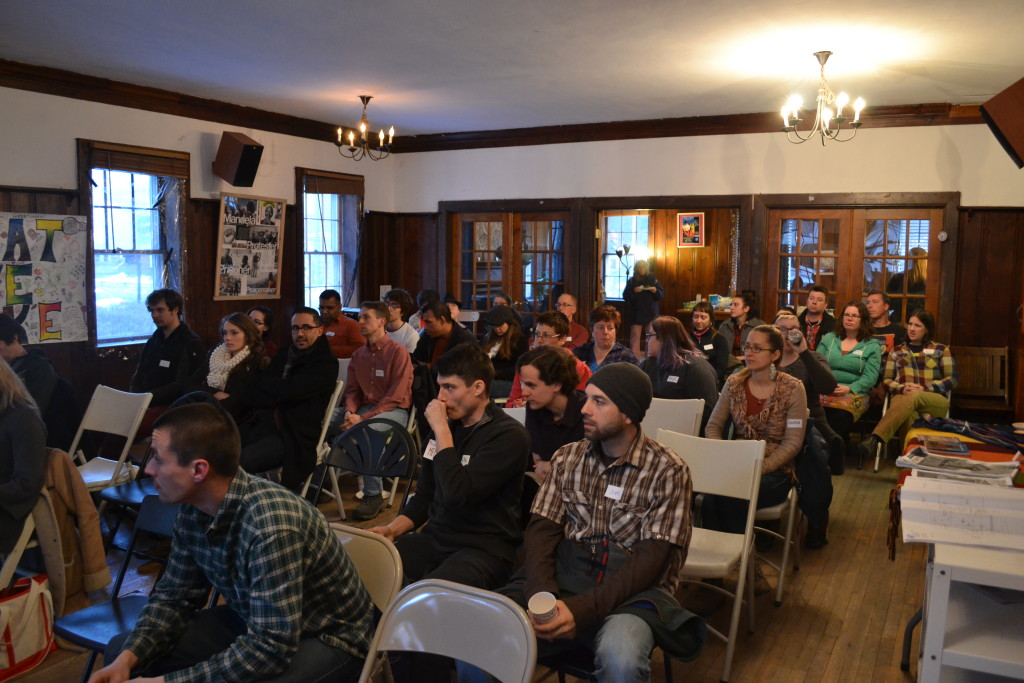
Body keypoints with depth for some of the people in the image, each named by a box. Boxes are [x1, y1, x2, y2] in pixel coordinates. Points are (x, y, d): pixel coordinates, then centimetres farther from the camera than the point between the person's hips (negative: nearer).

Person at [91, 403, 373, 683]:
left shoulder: (271, 525, -34)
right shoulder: (194, 509, -9)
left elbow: (271, 648, -33)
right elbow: (175, 596, 4)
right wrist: (127, 659, -12)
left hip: (327, 638, -7)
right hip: (251, 622, 7)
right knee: (120, 651, 1)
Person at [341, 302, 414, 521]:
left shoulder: (397, 351, -7)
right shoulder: (358, 355, 14)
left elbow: (396, 397, -13)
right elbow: (352, 390, 16)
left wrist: (363, 418, -21)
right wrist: (351, 411, -8)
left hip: (395, 411, -6)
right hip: (365, 409, 6)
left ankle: (373, 495, -25)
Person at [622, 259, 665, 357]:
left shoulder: (653, 279, 6)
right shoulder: (631, 281, 4)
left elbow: (662, 295, 7)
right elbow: (625, 296, -2)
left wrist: (655, 291, -13)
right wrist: (633, 291, -19)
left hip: (651, 313, 1)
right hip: (636, 314, -1)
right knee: (635, 336, -6)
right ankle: (634, 358, -5)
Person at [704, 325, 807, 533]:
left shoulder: (793, 389, -5)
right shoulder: (734, 383, 6)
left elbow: (793, 443, -9)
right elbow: (713, 426, 6)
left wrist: (758, 469, -20)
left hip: (775, 470, -3)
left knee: (732, 499, -32)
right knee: (710, 498, -30)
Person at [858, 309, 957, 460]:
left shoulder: (941, 350, 18)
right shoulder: (896, 351, 23)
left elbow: (952, 380, 9)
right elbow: (887, 380, 16)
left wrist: (925, 388, -8)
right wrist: (902, 388, -8)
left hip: (934, 401, -2)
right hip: (902, 398, 2)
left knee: (913, 397, -40)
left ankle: (873, 439, -56)